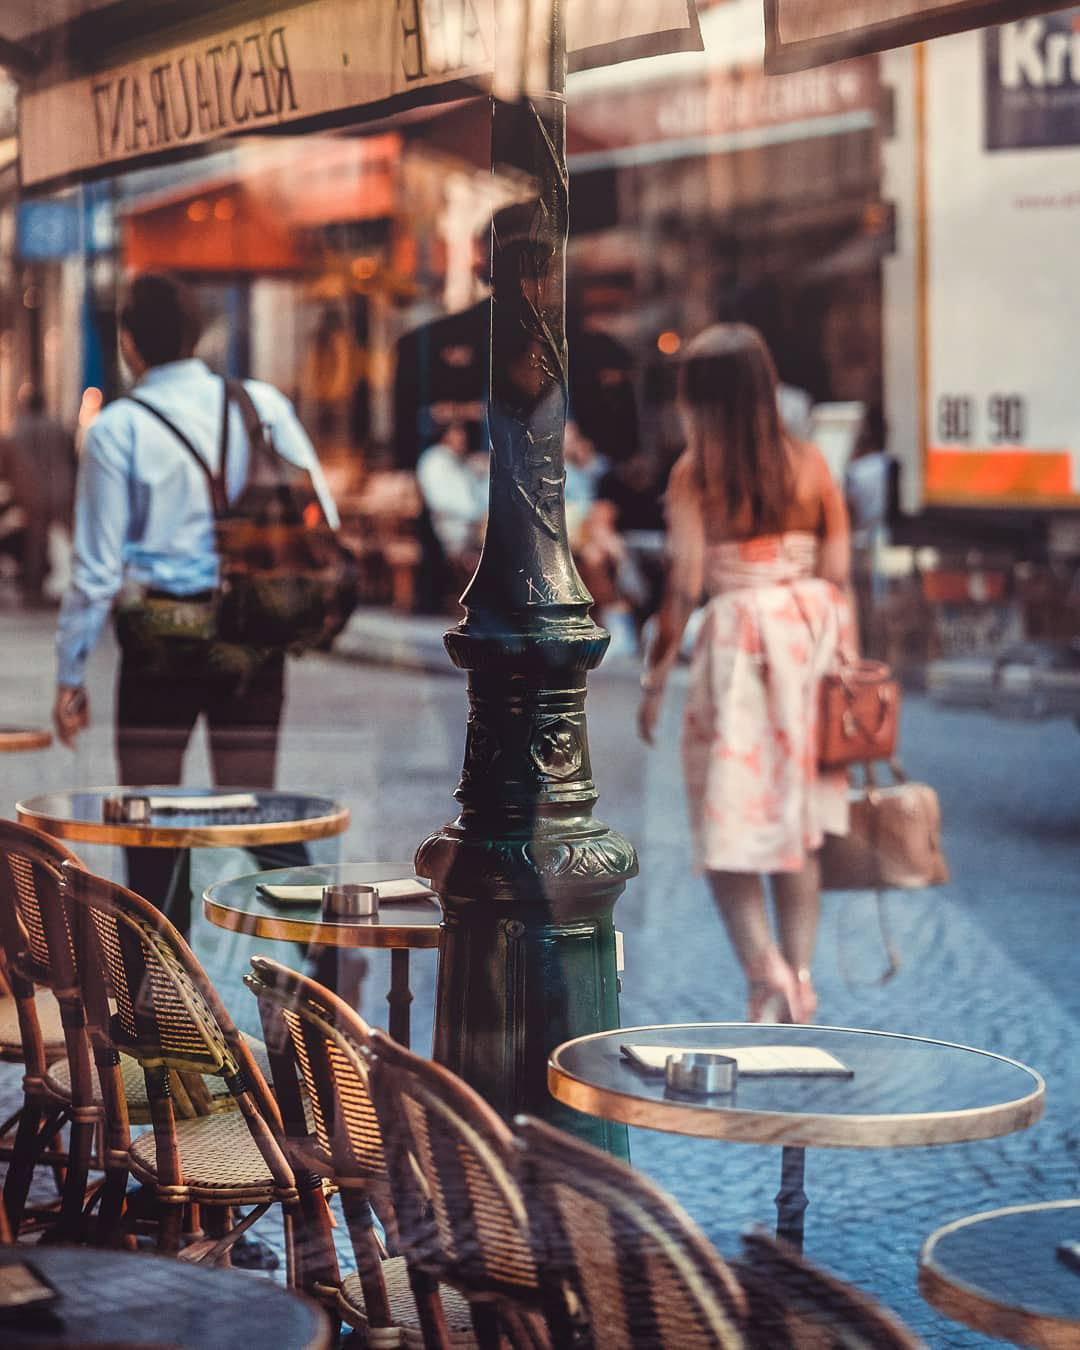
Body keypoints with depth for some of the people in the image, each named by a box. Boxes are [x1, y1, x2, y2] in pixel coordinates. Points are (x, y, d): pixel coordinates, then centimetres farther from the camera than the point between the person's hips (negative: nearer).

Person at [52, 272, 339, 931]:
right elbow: (324, 524, 0)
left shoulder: (118, 427, -5)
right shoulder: (265, 405, 2)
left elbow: (97, 566, -4)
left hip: (160, 641, -2)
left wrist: (70, 674, 4)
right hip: (255, 642, 2)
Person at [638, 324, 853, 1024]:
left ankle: (766, 970, -13)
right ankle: (799, 975, 17)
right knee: (799, 818, 15)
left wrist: (656, 677, -1)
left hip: (737, 636, -4)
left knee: (729, 823, 4)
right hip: (810, 631, 4)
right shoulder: (810, 463, 2)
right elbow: (838, 575, 2)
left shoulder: (694, 474, -8)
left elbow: (684, 587, -9)